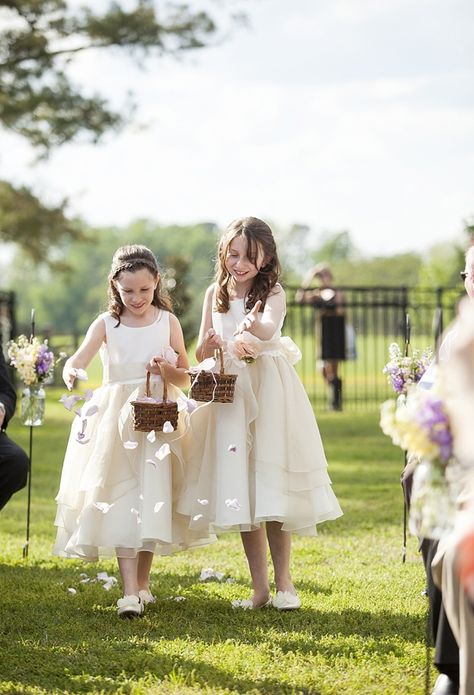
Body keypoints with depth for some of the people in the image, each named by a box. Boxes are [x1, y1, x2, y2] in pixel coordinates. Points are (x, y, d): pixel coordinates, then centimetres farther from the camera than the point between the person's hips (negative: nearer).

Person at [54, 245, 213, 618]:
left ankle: (142, 582, 16)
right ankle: (130, 590, -12)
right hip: (117, 422, -1)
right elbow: (77, 361, -13)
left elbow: (186, 378, 6)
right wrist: (72, 372, -36)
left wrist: (167, 370, -16)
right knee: (121, 501, -8)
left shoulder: (168, 321, 4)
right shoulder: (106, 324, 1)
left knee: (152, 497, 0)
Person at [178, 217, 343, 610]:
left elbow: (270, 326, -29)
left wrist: (255, 326, -52)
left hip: (269, 393, -4)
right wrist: (210, 345, -16)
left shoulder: (272, 292, -5)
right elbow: (201, 354, 8)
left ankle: (283, 582, 7)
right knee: (241, 490, 4)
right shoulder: (216, 294, 7)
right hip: (229, 393, 4)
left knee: (271, 488, -5)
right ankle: (260, 588, 10)